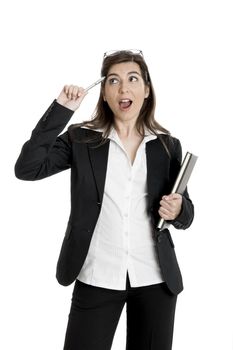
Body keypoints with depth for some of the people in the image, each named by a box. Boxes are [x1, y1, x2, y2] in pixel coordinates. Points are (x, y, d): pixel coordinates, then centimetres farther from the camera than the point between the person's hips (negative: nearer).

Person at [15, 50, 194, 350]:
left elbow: (185, 214, 11)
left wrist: (178, 210, -12)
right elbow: (26, 168, -13)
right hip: (96, 278, -2)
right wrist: (61, 109, -15)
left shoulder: (168, 145, 4)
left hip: (154, 279, 2)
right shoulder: (81, 139, 0)